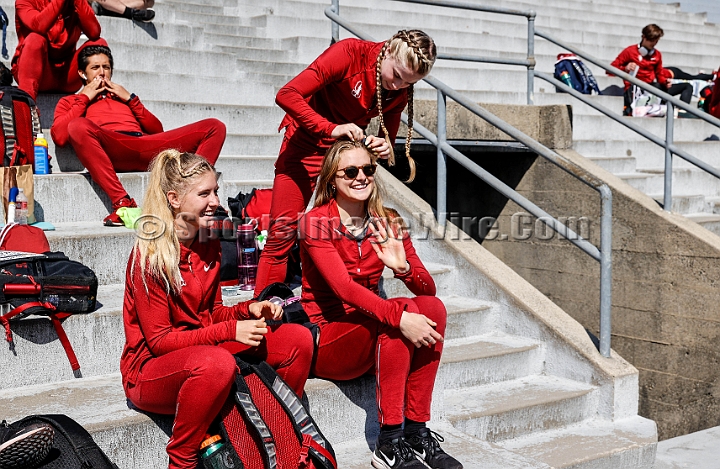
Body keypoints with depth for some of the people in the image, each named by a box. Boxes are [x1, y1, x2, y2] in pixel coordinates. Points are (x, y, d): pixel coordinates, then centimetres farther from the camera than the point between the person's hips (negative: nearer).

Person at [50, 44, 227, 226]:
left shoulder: (122, 97, 39)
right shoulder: (70, 101, 28)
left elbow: (157, 130, 25)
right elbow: (59, 136, 6)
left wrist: (130, 99, 19)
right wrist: (84, 98, 12)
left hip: (146, 147, 4)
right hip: (112, 150, -4)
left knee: (215, 126, -9)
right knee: (78, 126, -38)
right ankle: (122, 202, -39)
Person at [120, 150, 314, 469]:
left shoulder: (209, 246, 5)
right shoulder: (150, 255, -18)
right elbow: (159, 340, -17)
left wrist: (248, 310, -8)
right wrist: (229, 330, -23)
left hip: (205, 346, 7)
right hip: (151, 370, -7)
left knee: (298, 339, -7)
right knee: (216, 362, -41)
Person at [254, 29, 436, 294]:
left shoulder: (402, 90, -7)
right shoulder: (350, 53, -23)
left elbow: (388, 139, 3)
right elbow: (287, 95, -29)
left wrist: (385, 149, -22)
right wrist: (331, 128, -39)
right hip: (307, 145, -5)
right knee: (282, 235, -8)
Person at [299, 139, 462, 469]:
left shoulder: (386, 223, 4)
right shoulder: (316, 222, -11)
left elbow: (427, 289, -2)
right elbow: (343, 287, -26)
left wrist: (403, 267, -24)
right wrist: (398, 316, -38)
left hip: (370, 337, 5)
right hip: (324, 339, -5)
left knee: (432, 307, -21)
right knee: (395, 315, -31)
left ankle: (417, 432, -18)